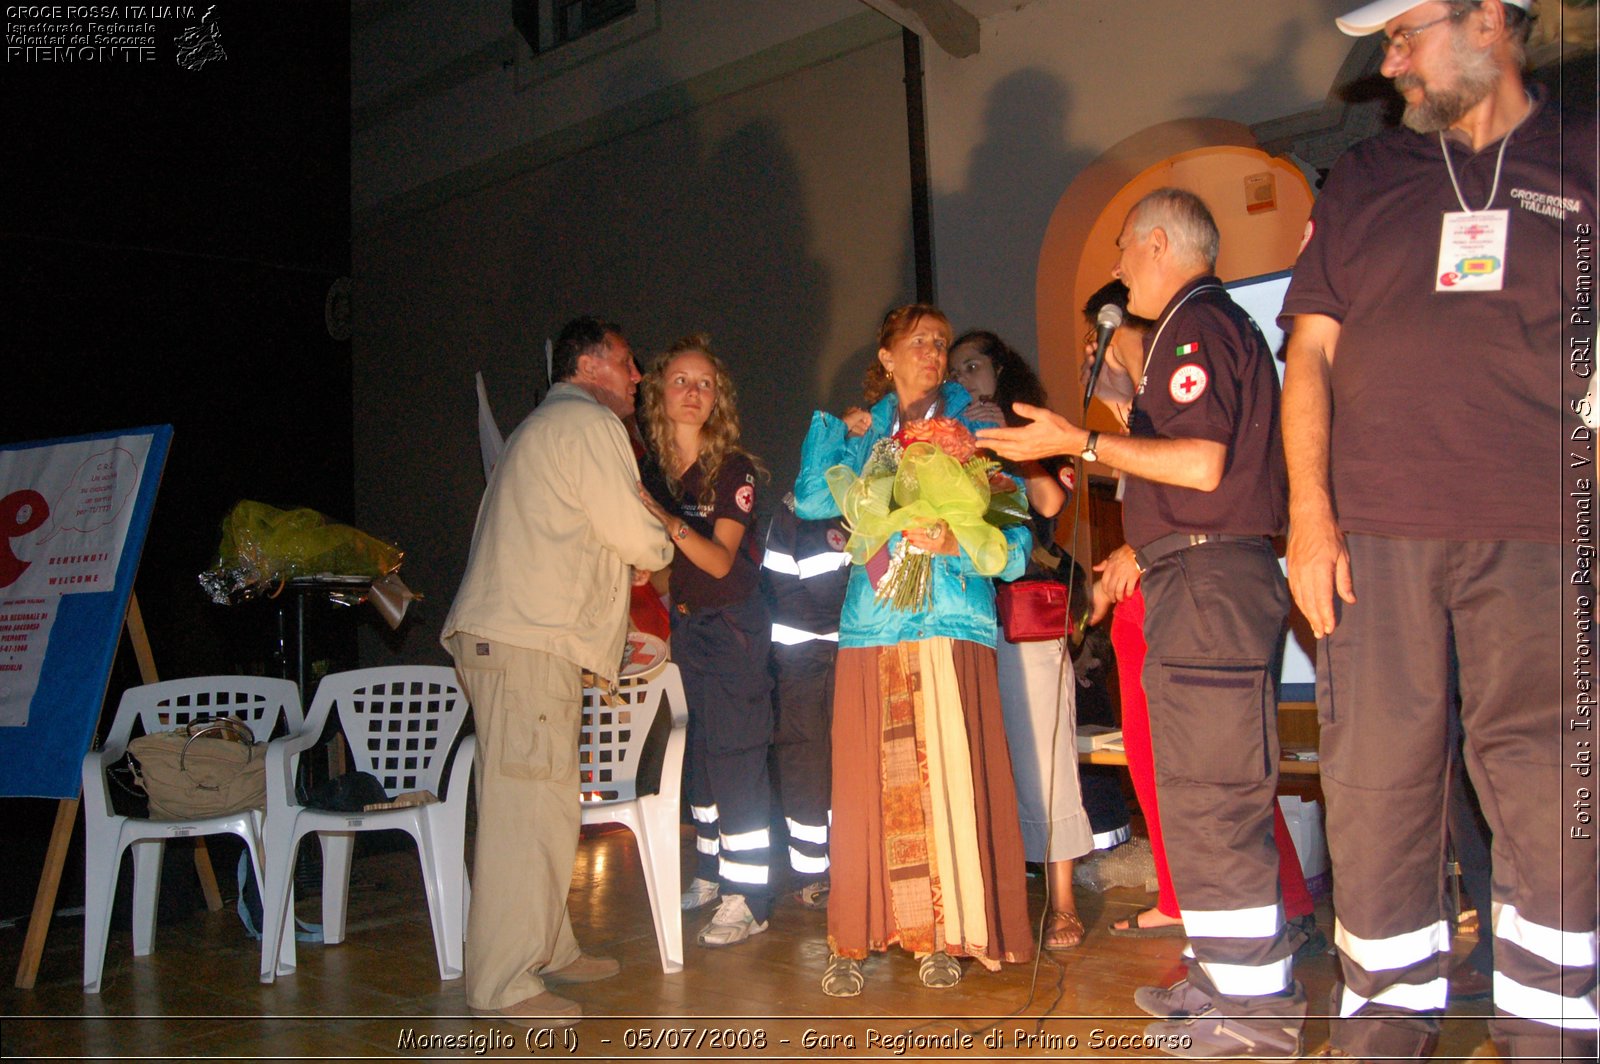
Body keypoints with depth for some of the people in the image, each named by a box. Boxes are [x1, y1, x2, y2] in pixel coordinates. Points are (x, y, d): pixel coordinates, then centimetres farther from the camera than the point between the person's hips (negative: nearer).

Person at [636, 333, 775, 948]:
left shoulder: (733, 470, -12)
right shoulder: (650, 469, 3)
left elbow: (720, 560, -21)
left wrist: (669, 522, -34)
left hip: (732, 626, -6)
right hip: (683, 625, 6)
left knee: (734, 755, -7)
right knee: (698, 756, 13)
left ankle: (749, 898, 0)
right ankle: (711, 874, 27)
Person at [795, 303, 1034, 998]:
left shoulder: (972, 429, 11)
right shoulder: (863, 433, 19)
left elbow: (1012, 540, 3)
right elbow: (812, 501, 4)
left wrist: (956, 544, -15)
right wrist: (839, 429, 8)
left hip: (948, 622, -2)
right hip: (872, 622, 2)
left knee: (949, 775, -6)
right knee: (869, 780, 0)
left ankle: (946, 934, 6)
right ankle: (858, 937, 7)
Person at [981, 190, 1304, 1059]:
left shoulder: (1194, 325, -9)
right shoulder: (1224, 324, 23)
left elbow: (1202, 465, -21)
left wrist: (1081, 443, -17)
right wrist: (1147, 546, 26)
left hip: (1206, 581, -11)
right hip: (1215, 574, 11)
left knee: (1209, 792, -8)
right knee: (1207, 791, 14)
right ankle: (1237, 976, 23)